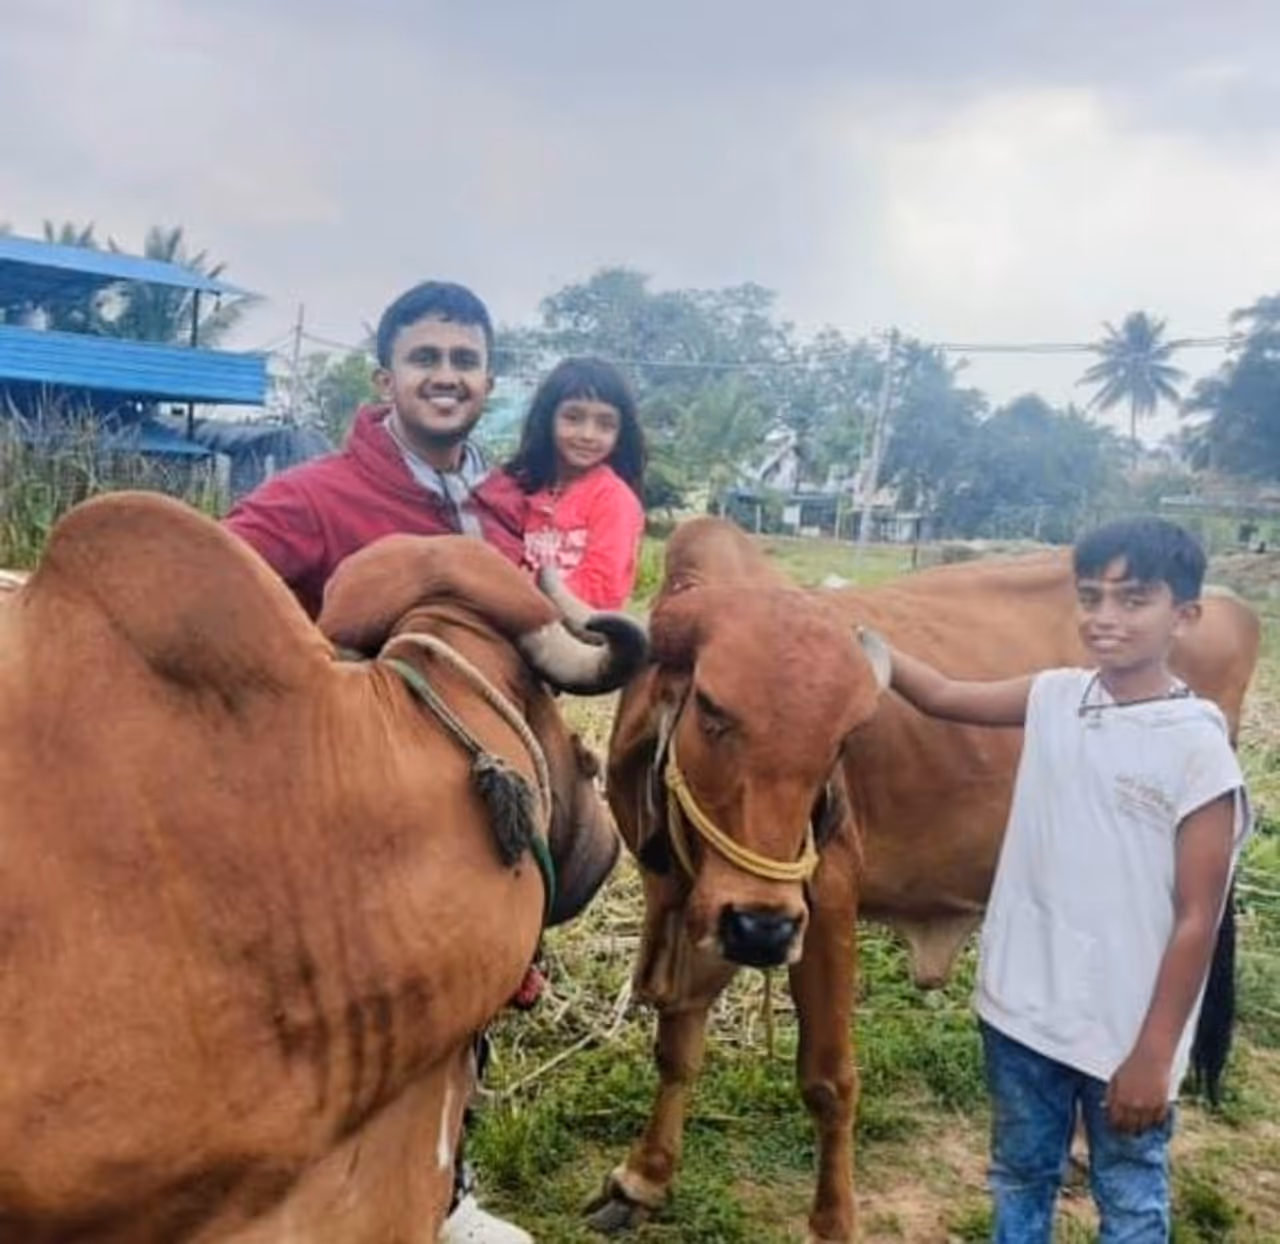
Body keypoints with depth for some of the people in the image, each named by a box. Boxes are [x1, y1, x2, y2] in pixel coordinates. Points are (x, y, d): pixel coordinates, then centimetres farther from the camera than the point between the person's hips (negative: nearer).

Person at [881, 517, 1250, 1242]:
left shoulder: (1197, 746, -16)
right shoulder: (1053, 698, -2)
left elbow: (1197, 919, -14)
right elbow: (942, 696, 12)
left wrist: (1154, 1056, -12)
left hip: (1126, 1035, -5)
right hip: (1023, 1012, 5)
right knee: (1021, 1179, 23)